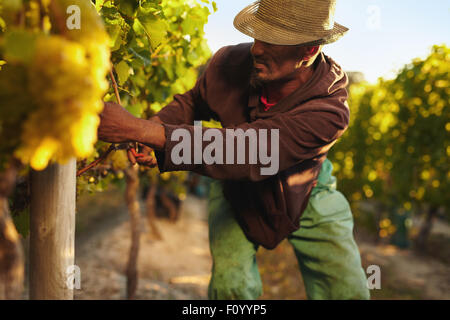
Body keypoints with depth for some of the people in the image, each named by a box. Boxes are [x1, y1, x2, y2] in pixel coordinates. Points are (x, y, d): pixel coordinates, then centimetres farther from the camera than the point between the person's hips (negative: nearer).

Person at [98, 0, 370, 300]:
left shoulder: (329, 111, -40)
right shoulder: (230, 64, -27)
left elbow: (239, 151, -49)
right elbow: (192, 102, -3)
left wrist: (139, 129, -51)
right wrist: (155, 125, -26)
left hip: (308, 194, -1)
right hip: (237, 191, 2)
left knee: (347, 291, -8)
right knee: (230, 285, -14)